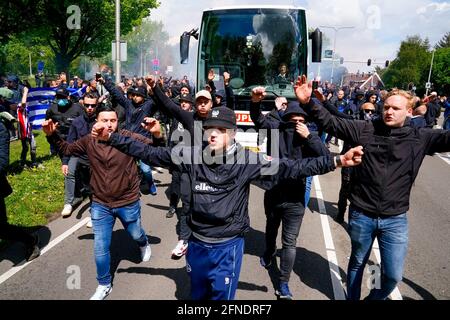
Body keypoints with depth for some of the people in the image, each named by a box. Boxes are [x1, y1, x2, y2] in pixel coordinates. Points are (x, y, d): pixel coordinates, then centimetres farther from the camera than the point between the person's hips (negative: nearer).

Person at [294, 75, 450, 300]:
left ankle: (376, 297, 38)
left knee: (393, 275, 6)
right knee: (357, 263, 20)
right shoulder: (365, 130, -6)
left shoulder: (420, 138, -3)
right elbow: (331, 123, -10)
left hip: (395, 220, 1)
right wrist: (308, 103, -24)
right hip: (361, 215, 0)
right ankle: (352, 298, 45)